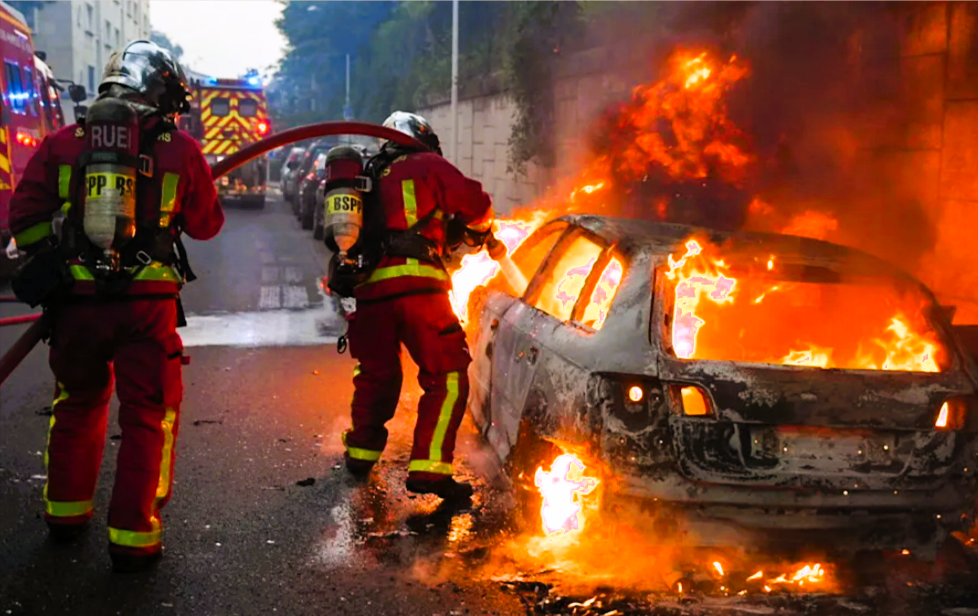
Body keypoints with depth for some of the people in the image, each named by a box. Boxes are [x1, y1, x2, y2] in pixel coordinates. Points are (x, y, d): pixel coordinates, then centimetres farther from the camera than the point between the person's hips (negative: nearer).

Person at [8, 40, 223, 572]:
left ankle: (66, 511, 36)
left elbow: (25, 222, 2)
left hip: (76, 301, 3)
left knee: (78, 403, 22)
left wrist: (55, 261, 16)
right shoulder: (179, 148, -1)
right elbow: (206, 224, 11)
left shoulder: (62, 143, 3)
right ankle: (132, 535, 8)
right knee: (149, 415, 8)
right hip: (147, 304, -3)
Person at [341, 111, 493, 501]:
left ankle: (361, 453, 33)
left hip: (368, 289, 6)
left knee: (375, 373, 24)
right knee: (448, 377, -1)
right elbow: (475, 203, 4)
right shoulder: (426, 165, 11)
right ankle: (428, 468, -9)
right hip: (416, 284, -6)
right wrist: (480, 229, 28)